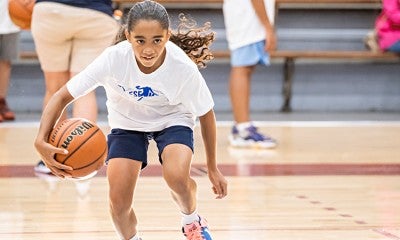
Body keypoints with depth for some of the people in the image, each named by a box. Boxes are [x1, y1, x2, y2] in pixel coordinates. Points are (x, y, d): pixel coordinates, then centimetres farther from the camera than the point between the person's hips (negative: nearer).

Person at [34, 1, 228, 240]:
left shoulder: (183, 67, -31)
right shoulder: (113, 58, -32)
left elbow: (206, 115, -12)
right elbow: (63, 96, -24)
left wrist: (213, 168, -4)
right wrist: (42, 140, -41)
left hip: (172, 120, -1)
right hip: (127, 122, 1)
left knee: (177, 176, -29)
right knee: (119, 202, -15)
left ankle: (192, 221, 5)